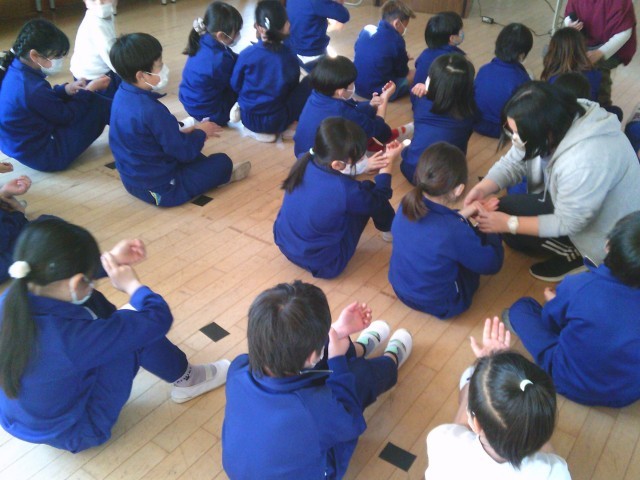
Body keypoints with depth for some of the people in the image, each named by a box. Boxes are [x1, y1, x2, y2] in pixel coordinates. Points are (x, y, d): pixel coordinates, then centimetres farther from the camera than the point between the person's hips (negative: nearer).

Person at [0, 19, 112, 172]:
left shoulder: (14, 72, -3)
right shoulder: (32, 88, -31)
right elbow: (66, 115, -16)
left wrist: (66, 89, 1)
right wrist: (89, 90, -6)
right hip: (46, 156, -9)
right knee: (97, 105, -8)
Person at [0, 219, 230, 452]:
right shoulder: (71, 337, -41)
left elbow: (59, 275, 5)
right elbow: (158, 317, -29)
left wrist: (110, 260, 0)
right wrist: (131, 283, -10)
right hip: (75, 433, -7)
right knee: (132, 332, -12)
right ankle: (186, 380, 15)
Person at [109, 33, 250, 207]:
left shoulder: (123, 95, -2)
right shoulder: (152, 111, -30)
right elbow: (184, 152, -20)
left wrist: (187, 132, 8)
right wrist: (201, 133, -2)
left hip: (133, 180, 9)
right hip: (161, 190, -9)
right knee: (222, 161, 3)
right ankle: (224, 175, 32)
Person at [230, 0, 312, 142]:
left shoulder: (246, 54, -14)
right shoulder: (290, 58, -13)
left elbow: (235, 85, 1)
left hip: (248, 118, 3)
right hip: (277, 122, -3)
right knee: (309, 83, 13)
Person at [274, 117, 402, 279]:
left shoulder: (303, 162, -13)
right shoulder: (345, 190, -31)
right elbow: (379, 200, -9)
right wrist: (389, 164, 1)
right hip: (322, 264, -6)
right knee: (368, 189, 2)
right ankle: (391, 229, 29)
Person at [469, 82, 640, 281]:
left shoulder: (585, 163, -41)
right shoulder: (553, 121, -18)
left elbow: (567, 224, -29)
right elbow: (512, 162, -10)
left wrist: (509, 223, -27)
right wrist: (482, 188, -26)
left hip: (602, 231, -8)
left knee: (506, 209, -16)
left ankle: (574, 254, -2)